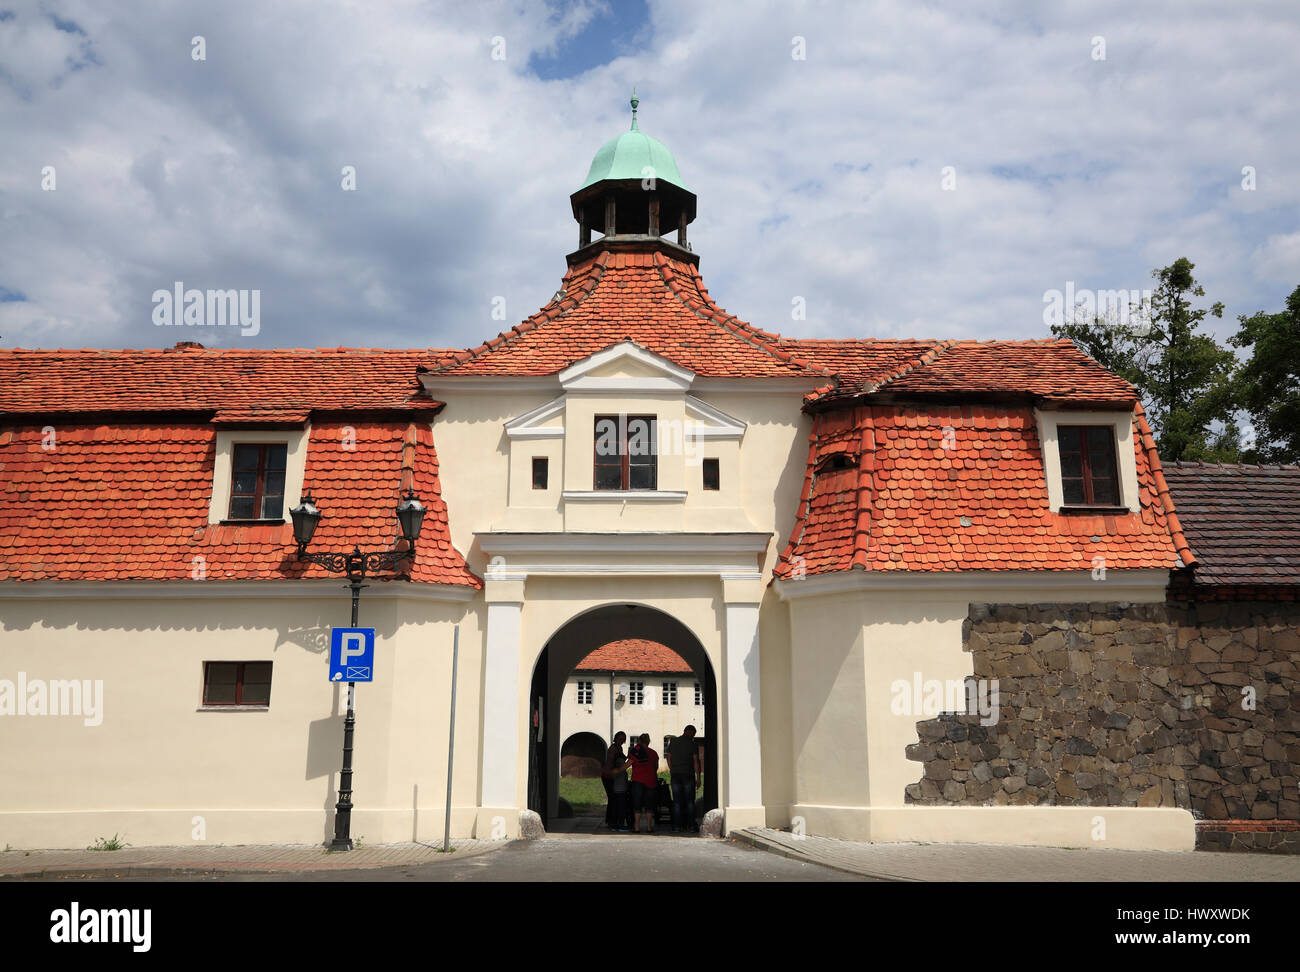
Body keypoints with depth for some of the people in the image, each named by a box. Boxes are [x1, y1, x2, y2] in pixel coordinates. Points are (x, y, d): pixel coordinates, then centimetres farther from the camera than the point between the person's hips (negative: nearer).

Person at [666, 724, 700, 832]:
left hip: (675, 775, 3)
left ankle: (677, 825, 2)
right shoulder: (692, 744, -3)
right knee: (690, 801, 3)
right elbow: (696, 762, -5)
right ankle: (691, 825, 0)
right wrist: (698, 777, -2)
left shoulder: (673, 742, 9)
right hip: (688, 775, -3)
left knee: (677, 801, 5)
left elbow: (669, 759, 11)